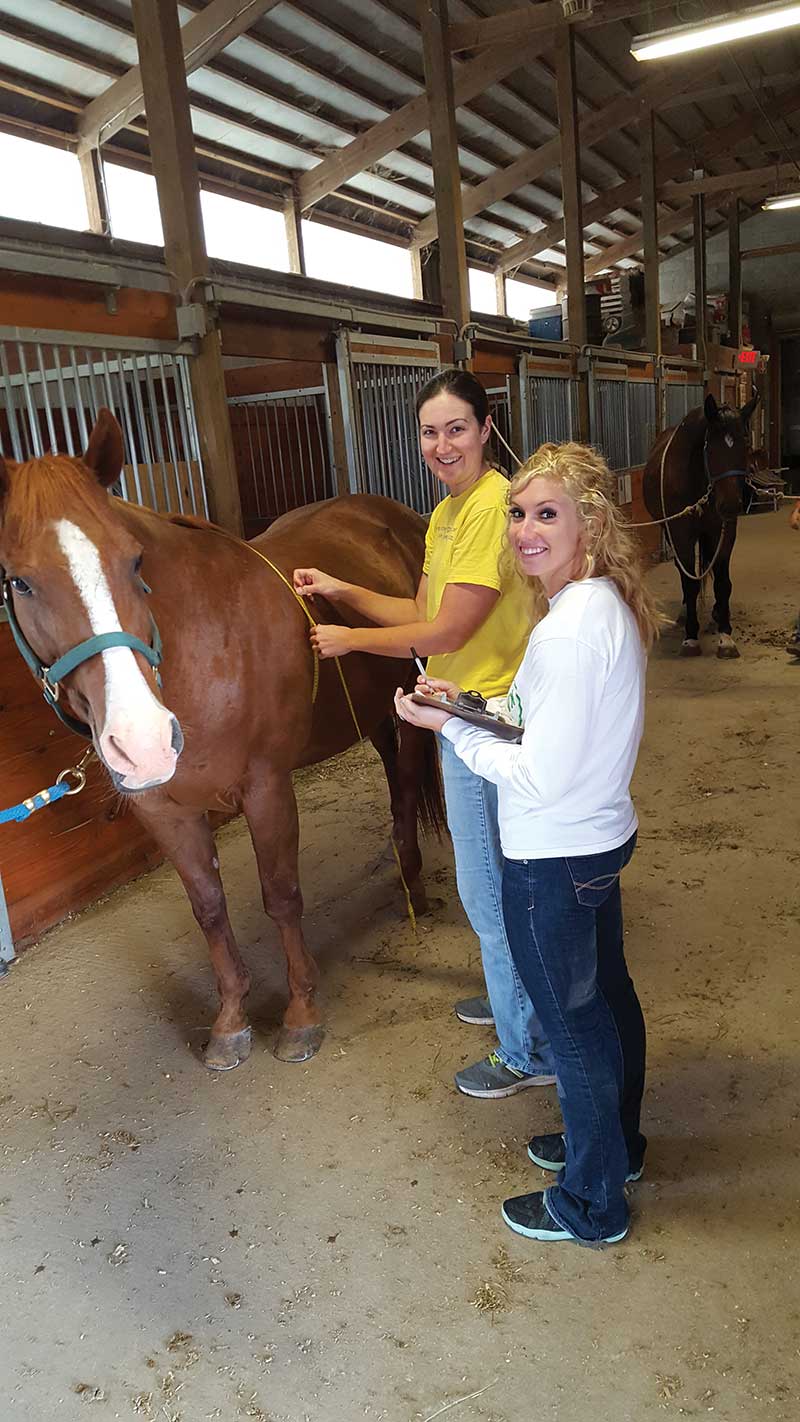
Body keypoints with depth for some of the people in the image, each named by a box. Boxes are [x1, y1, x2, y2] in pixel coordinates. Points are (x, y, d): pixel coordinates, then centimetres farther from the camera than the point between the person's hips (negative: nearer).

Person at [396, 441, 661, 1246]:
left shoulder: (568, 630, -28)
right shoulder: (611, 602, 2)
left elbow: (539, 778, -26)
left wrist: (449, 727, -15)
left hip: (553, 861, -9)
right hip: (603, 837, 10)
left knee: (573, 1025, 9)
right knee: (606, 995, 25)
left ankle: (591, 1205, 32)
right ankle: (615, 1143, 49)